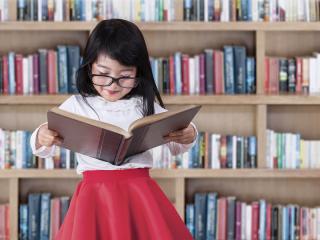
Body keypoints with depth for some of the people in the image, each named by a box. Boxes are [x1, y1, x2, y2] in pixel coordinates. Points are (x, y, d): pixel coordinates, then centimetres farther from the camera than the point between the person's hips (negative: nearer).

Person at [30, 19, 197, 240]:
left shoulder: (146, 105, 5)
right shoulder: (77, 105, 3)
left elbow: (175, 147, 11)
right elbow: (45, 149, 6)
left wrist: (188, 136, -13)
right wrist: (42, 137, -18)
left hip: (139, 192, 1)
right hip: (95, 194, -1)